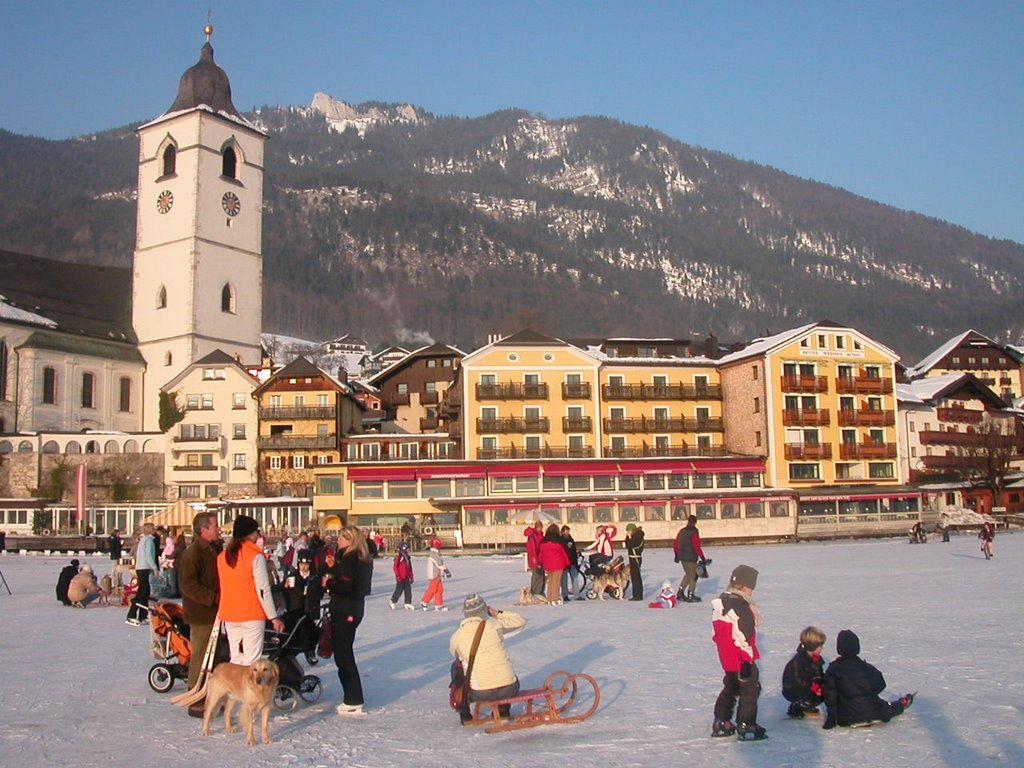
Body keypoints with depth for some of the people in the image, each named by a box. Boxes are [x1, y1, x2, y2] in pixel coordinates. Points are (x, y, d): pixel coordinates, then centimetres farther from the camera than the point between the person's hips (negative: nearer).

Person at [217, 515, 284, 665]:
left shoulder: (222, 556, 6)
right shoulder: (256, 556, -11)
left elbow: (222, 587, 13)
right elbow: (263, 590, -13)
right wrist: (274, 617, -7)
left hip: (229, 615, 6)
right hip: (252, 615, -6)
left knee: (236, 660, 12)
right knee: (251, 663, -3)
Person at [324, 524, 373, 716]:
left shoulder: (350, 559, -18)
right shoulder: (359, 558, 12)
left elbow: (345, 587, -25)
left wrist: (328, 583, -10)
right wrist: (333, 567, 8)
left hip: (345, 612, -10)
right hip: (352, 609, 10)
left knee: (343, 655, -3)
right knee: (344, 652, 17)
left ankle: (354, 702, 2)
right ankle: (352, 699, 24)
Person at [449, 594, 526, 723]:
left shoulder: (456, 637, -3)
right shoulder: (494, 625, -5)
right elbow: (521, 621, 11)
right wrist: (496, 613, 15)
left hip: (481, 694, 0)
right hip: (509, 690, 1)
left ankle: (464, 714, 31)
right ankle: (503, 711, 39)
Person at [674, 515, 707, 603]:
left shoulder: (682, 531, 6)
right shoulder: (694, 533, -15)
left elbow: (676, 545, 12)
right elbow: (697, 547, -19)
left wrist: (677, 555, 24)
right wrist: (702, 557, -12)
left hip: (682, 556, 7)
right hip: (691, 557, -7)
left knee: (688, 574, 21)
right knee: (693, 576, 6)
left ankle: (680, 592, 16)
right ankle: (690, 596, 7)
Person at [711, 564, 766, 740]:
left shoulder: (720, 602, 6)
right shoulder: (741, 607, -24)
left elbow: (716, 633, 15)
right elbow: (743, 637, -25)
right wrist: (747, 660, -20)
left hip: (726, 658, 9)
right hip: (741, 659, -9)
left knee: (731, 688, 21)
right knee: (750, 690, 4)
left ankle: (721, 723, 25)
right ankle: (746, 727, 8)